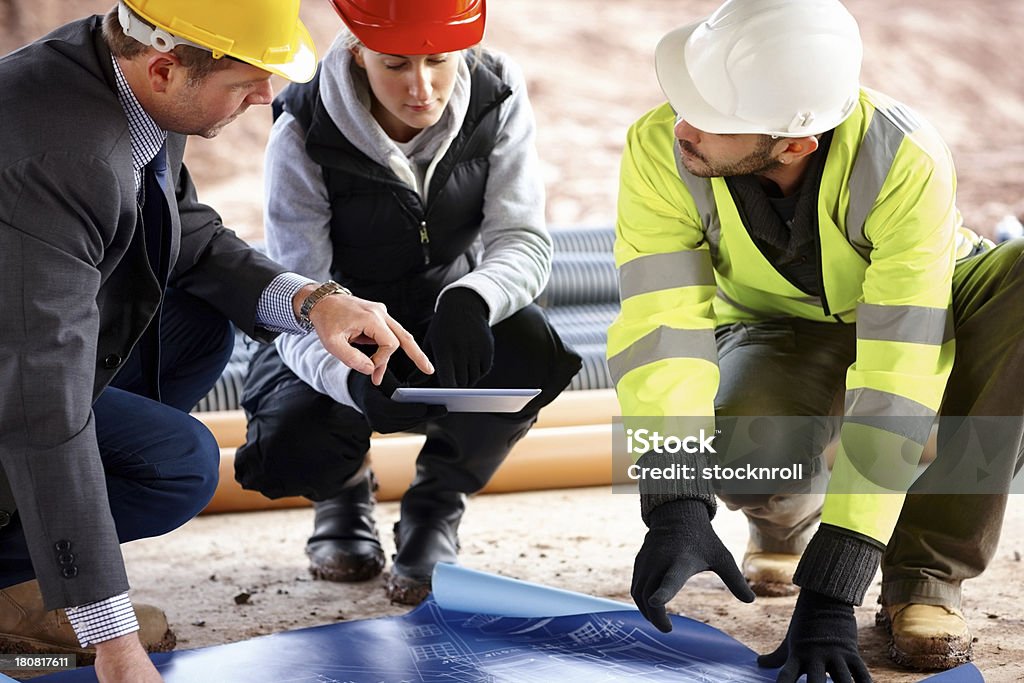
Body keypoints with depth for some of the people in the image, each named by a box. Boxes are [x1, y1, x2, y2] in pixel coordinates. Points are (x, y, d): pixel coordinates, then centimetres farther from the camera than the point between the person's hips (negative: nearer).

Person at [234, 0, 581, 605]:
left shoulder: (497, 96, -15)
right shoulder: (304, 138, -22)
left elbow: (524, 242, -20)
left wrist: (469, 299, -44)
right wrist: (354, 379, -47)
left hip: (451, 335, 2)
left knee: (531, 350, -33)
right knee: (286, 451, -32)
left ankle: (435, 509, -3)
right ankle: (346, 488, 11)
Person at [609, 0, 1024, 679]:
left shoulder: (907, 162, -36)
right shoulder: (660, 149, -27)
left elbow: (894, 385, -39)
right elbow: (658, 326, -31)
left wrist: (830, 589, -42)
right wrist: (677, 509, -45)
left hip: (924, 310, -1)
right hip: (784, 336, 1)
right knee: (740, 446, -34)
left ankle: (926, 571, -21)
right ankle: (786, 517, 7)